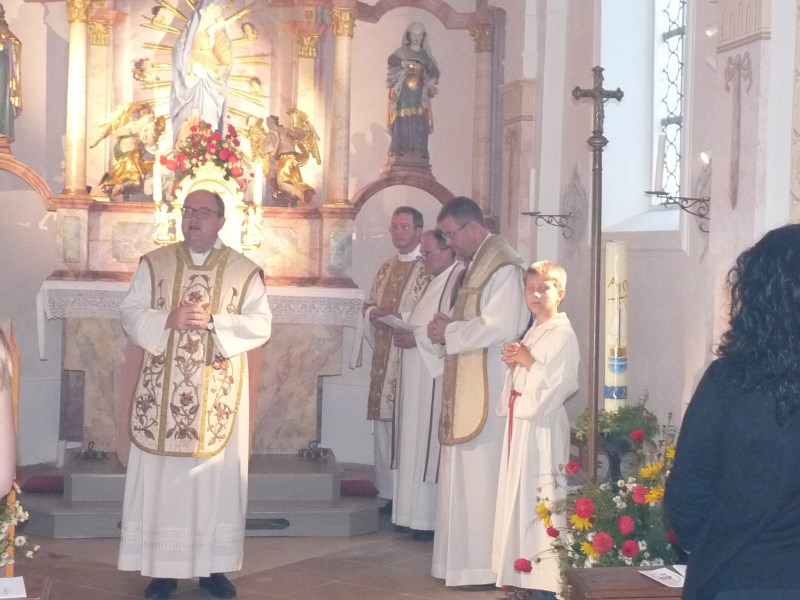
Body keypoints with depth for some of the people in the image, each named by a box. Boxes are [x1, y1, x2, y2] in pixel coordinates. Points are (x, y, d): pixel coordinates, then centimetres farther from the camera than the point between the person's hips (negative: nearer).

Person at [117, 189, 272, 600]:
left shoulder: (244, 270, 3)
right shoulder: (154, 264, 6)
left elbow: (261, 325, -4)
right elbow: (130, 315, 2)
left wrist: (215, 321, -17)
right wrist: (167, 320, -16)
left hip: (219, 394, 0)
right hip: (163, 392, 1)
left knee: (216, 475, 4)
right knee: (161, 476, 2)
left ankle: (213, 566, 14)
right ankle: (162, 567, 11)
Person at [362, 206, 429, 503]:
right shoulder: (386, 268, 18)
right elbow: (369, 305, 22)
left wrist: (399, 316, -19)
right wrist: (373, 314, 0)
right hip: (384, 356, 7)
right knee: (383, 425, 9)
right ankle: (388, 491, 17)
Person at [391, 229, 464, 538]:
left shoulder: (459, 280, -14)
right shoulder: (437, 280, 18)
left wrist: (417, 338, -18)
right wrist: (406, 332, 7)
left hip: (439, 377, -10)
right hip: (421, 376, 10)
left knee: (432, 445, -8)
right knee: (419, 445, 9)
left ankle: (435, 518, -3)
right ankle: (420, 513, 14)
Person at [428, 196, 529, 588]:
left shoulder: (502, 267, -15)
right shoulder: (478, 264, 16)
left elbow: (501, 328, -24)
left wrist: (450, 332, -13)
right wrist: (449, 327, 2)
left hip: (488, 389, -10)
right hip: (469, 387, 10)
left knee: (481, 471, -6)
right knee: (465, 472, 12)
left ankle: (485, 564, 1)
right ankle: (468, 556, 18)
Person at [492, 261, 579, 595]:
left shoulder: (563, 335, -11)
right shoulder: (532, 333, 16)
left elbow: (560, 383, -20)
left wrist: (528, 361, -17)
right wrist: (513, 363, 2)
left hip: (543, 427, -9)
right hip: (520, 422, 9)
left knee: (541, 496, -8)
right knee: (518, 495, 12)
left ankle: (548, 576, -4)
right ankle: (521, 572, 20)